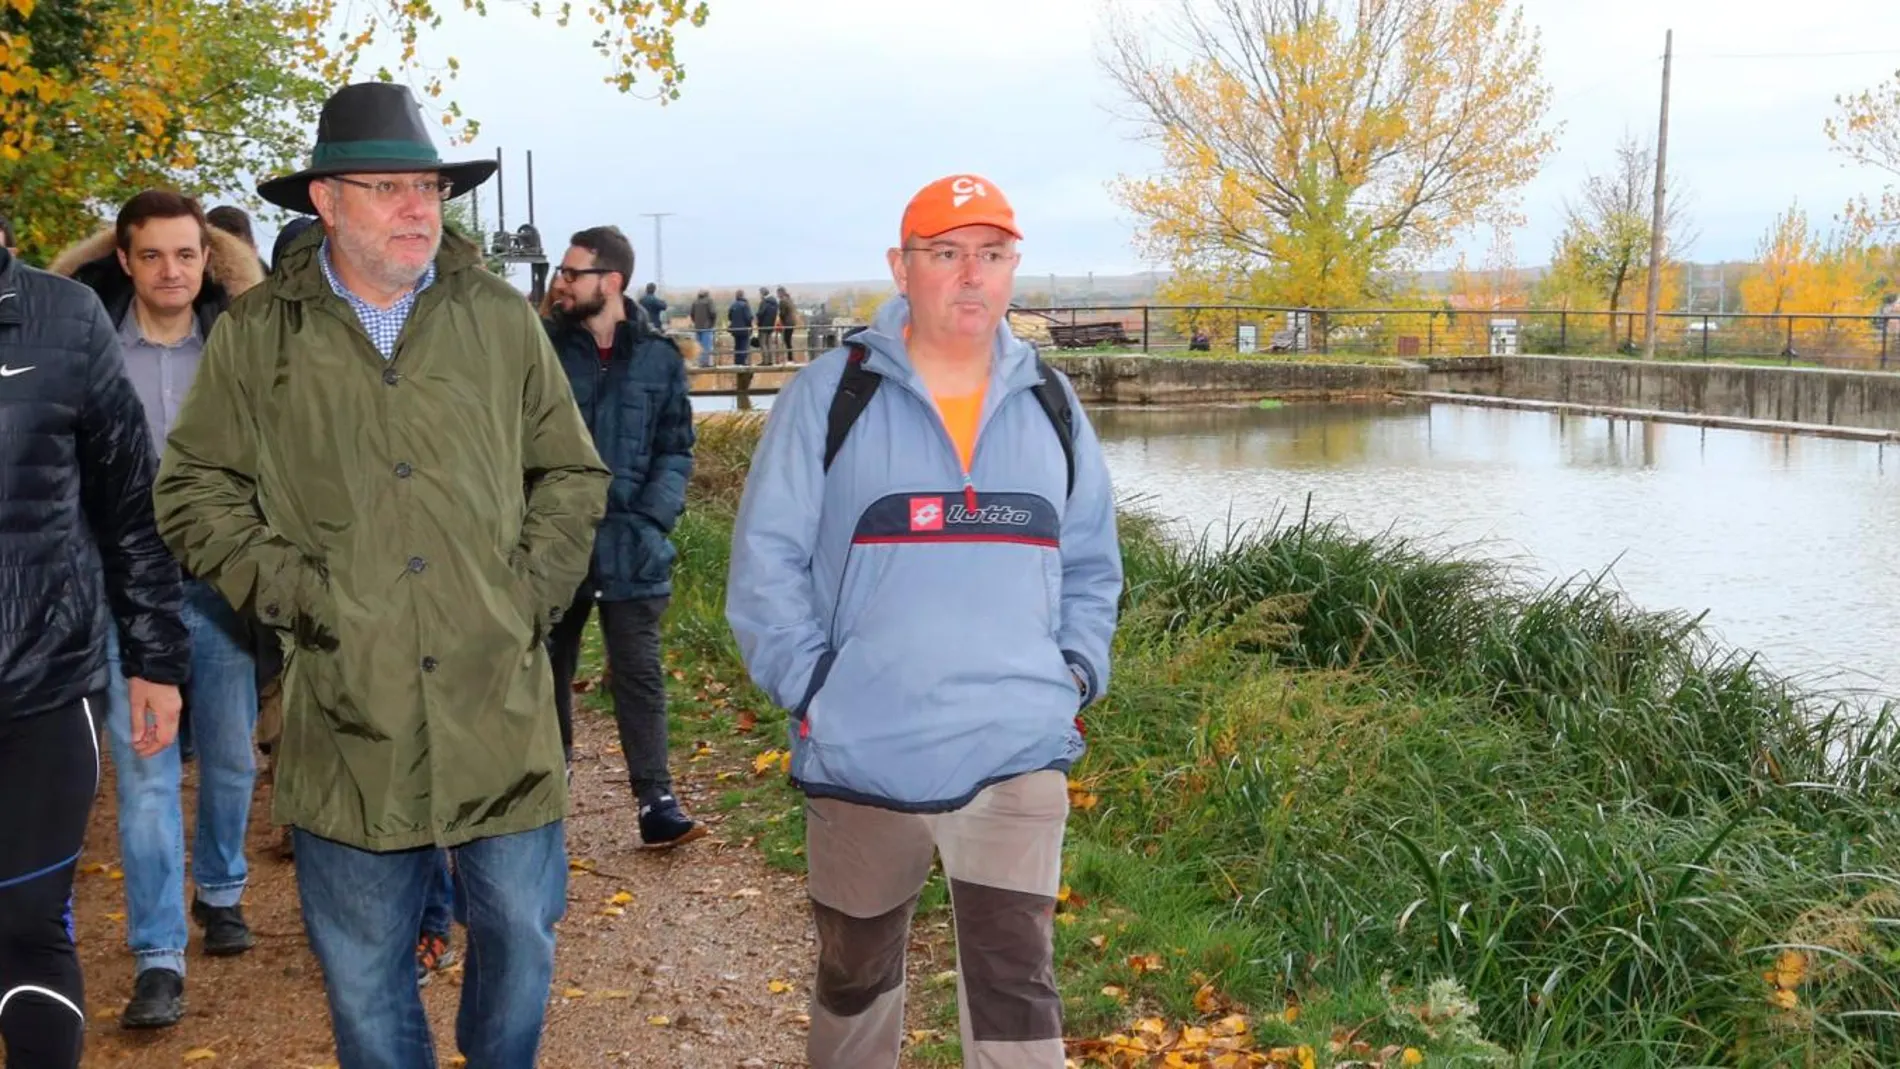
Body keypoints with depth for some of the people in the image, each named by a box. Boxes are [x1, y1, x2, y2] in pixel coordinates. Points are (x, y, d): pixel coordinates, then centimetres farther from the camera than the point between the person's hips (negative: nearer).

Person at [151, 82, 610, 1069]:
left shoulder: (500, 319, 5)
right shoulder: (257, 335, 1)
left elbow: (574, 475, 12)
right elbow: (194, 494, 6)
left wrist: (531, 590, 0)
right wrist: (294, 592, -5)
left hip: (498, 703, 1)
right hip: (349, 717, -1)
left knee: (520, 931, 12)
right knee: (363, 969, 11)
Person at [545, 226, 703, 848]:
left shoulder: (658, 357, 1)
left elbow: (675, 451, 3)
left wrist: (651, 519, -10)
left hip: (631, 550, -1)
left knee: (639, 674, 0)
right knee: (549, 671, 15)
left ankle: (656, 803, 3)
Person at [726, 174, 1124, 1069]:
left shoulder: (1050, 405, 8)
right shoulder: (830, 395, -3)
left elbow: (1091, 565, 16)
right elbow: (766, 557, -3)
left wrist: (1078, 676, 3)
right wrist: (809, 689, -10)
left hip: (1019, 755, 1)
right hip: (863, 754, -1)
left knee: (1015, 988, -1)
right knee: (856, 973, 18)